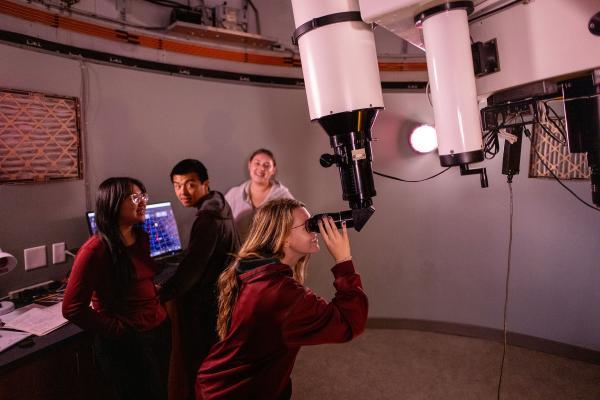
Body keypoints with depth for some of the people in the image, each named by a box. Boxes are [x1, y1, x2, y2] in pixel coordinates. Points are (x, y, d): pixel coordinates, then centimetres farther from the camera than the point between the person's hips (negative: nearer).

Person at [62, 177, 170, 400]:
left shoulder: (142, 239, 4)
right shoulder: (95, 250, -18)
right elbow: (73, 309, -17)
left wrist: (158, 305, 4)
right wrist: (118, 331, -15)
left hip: (159, 330, 7)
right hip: (125, 343, -7)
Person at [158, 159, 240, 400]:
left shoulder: (208, 220, -26)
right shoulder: (218, 208, 4)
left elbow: (190, 269, -27)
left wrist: (158, 297, -21)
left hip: (206, 300, -9)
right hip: (221, 292, 9)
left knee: (197, 360, 7)